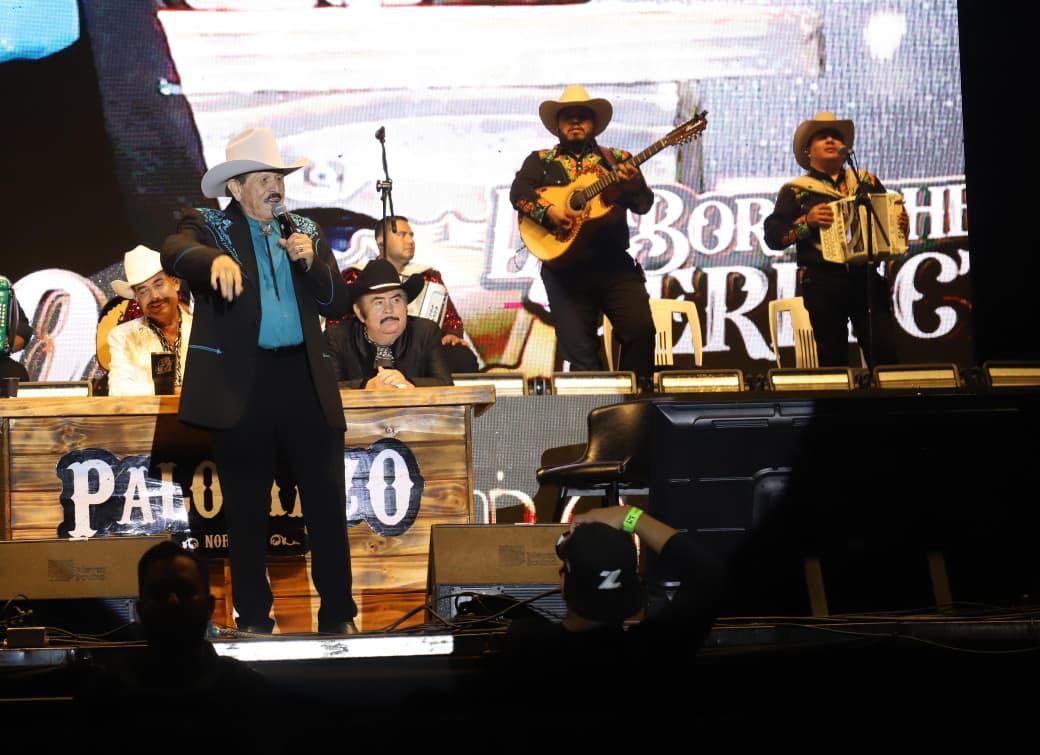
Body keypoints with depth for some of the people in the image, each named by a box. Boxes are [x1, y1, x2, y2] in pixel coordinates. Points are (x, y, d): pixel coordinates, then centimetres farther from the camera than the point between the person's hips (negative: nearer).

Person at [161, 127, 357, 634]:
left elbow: (338, 304, 12)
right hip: (242, 386, -3)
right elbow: (174, 252, -20)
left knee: (327, 504, 1)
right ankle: (254, 620, 12)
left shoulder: (305, 232, 16)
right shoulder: (209, 227, 4)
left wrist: (311, 262, -6)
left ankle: (338, 616, 8)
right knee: (247, 511, 3)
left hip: (306, 383, 3)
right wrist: (217, 258, -41)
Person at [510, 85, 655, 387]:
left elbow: (644, 205, 3)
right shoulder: (541, 161, 14)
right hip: (564, 268, 0)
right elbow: (518, 192, -3)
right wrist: (548, 211, -21)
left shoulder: (617, 159, 14)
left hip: (615, 264, 0)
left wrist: (635, 186, -20)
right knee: (578, 347, -7)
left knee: (641, 329, -16)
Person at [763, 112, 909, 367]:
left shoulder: (866, 181, 17)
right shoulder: (796, 191, 7)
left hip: (867, 277, 2)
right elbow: (772, 236, 0)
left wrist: (902, 225, -1)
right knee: (833, 359, 0)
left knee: (885, 351, -9)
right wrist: (807, 222, -15)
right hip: (823, 283, -2)